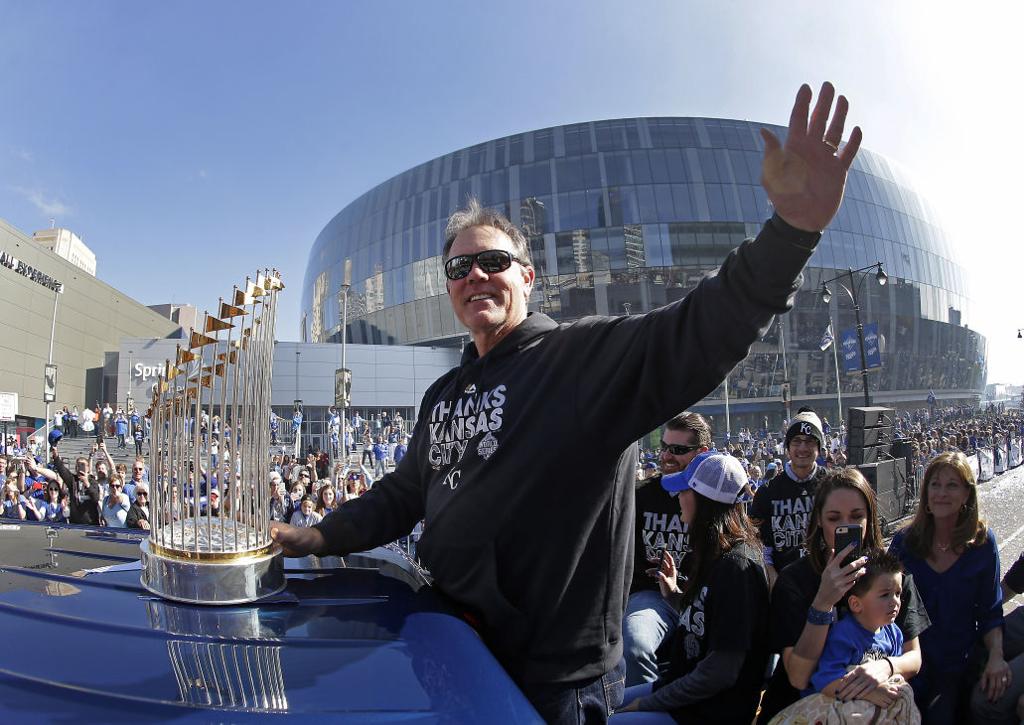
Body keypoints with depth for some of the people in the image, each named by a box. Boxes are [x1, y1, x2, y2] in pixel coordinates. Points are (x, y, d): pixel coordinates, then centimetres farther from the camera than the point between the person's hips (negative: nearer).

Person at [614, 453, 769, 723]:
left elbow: (720, 671, -23)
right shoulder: (716, 554, 5)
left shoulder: (736, 566, -23)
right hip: (682, 685, 8)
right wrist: (673, 594, 0)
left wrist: (647, 703, -15)